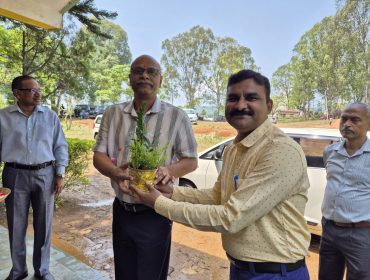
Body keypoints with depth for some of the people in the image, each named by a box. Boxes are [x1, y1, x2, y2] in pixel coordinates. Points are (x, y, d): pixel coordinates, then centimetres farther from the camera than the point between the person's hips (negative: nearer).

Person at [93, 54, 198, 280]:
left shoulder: (177, 116, -7)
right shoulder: (113, 114, 2)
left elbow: (191, 161, -3)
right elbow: (98, 155, 3)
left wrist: (169, 170, -25)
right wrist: (115, 172, -20)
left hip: (155, 213, -3)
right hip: (121, 210, 4)